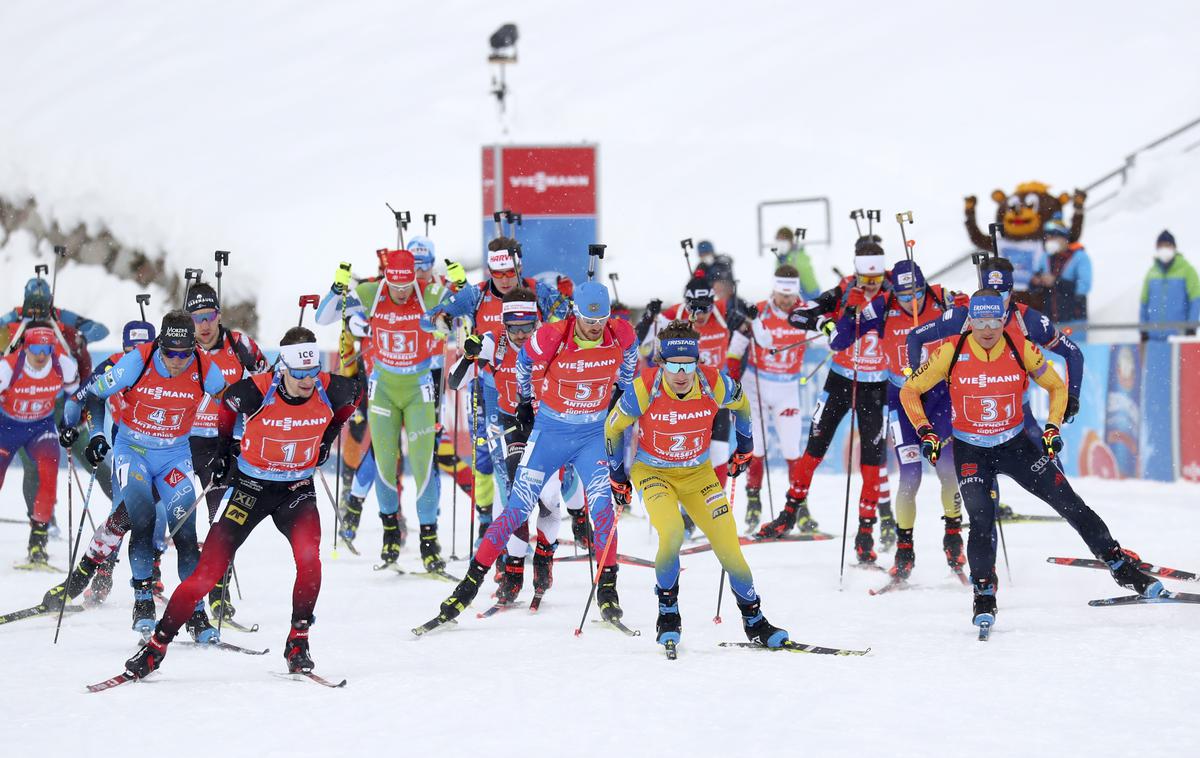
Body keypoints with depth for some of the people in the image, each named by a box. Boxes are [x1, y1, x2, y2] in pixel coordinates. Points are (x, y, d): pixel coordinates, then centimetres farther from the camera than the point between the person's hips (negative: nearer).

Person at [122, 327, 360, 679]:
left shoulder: (330, 391, -16)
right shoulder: (254, 392, -23)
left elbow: (353, 393, 10)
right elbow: (227, 405, 1)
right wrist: (229, 452, 10)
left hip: (297, 490, 2)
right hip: (251, 487, -2)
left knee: (309, 558, -26)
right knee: (209, 571, -9)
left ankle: (298, 643, -9)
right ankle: (156, 646, 2)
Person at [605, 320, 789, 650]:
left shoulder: (715, 385, -21)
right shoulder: (645, 390, -25)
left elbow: (741, 404, 4)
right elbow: (613, 427, -7)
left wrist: (744, 447, 13)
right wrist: (617, 476, 0)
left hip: (698, 474, 2)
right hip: (653, 473, -2)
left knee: (728, 546, -5)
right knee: (672, 533, -28)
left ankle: (755, 623, 13)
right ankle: (668, 614, -7)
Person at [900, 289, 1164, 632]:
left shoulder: (1022, 349, -13)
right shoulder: (951, 352, -16)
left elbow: (1057, 386, 3)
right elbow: (910, 390, -5)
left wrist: (1052, 428, -7)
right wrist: (925, 433, -14)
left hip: (1015, 445, 1)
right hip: (971, 451, -1)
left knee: (1070, 504, -2)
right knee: (981, 522, -17)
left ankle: (1123, 567, 8)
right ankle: (984, 596, 0)